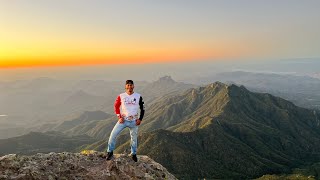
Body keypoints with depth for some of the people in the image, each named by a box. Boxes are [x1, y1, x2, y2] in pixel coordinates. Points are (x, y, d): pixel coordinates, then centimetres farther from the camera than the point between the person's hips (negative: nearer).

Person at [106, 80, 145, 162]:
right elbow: (116, 107, 5)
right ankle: (110, 151, 9)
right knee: (113, 134, -9)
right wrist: (119, 117, -5)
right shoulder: (121, 96, -4)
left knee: (134, 138, 11)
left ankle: (134, 154, 32)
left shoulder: (138, 96, -3)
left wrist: (140, 119, -5)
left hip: (134, 121, 1)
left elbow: (142, 109, 4)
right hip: (123, 120, 0)